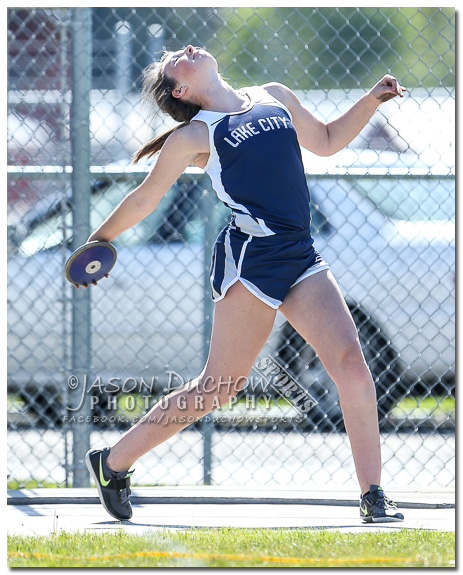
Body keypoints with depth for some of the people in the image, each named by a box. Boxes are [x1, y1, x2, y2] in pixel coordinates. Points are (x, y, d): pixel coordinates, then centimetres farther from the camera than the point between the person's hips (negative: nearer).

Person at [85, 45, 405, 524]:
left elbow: (327, 140, 32)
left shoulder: (275, 98, 18)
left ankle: (373, 497, -7)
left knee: (351, 365, -10)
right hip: (250, 258, -5)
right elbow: (143, 200, 14)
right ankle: (113, 462, 13)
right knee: (220, 385, -2)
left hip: (301, 259, 5)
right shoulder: (193, 135, 4)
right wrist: (96, 242, 18)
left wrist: (372, 100, 21)